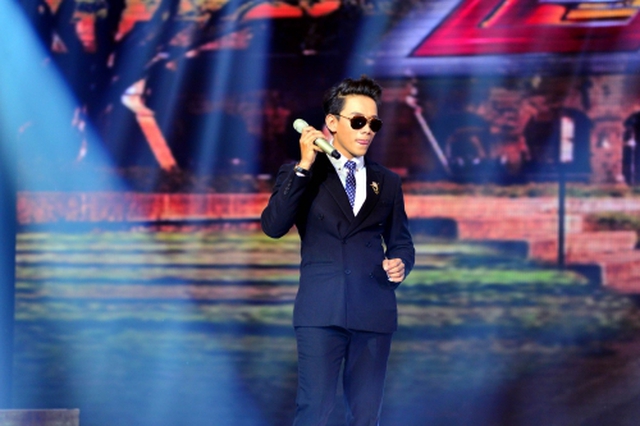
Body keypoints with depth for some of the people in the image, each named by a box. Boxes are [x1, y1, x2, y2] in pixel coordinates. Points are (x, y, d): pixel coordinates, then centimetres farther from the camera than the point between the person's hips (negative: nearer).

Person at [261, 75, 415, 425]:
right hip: (321, 312, -3)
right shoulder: (299, 174, 6)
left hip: (374, 313, 3)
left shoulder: (387, 182, 15)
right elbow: (273, 227, -10)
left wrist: (401, 264, -4)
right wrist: (304, 167, -12)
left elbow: (401, 241, 19)